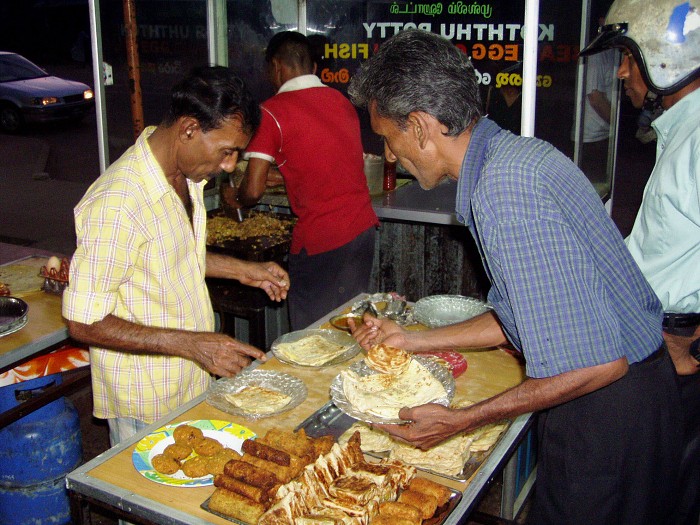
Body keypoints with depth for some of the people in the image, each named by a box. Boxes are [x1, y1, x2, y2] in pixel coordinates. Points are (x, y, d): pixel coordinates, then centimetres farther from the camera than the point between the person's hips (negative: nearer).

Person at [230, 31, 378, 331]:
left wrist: (235, 201, 11)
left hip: (319, 241, -7)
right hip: (363, 228, 7)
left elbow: (253, 190, -11)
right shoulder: (341, 101, 11)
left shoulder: (273, 111, -9)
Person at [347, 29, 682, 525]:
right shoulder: (512, 154, 4)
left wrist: (460, 421, -18)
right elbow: (519, 317, 12)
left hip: (609, 414, -9)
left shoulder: (506, 186, -28)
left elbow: (595, 362, -28)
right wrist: (412, 339, 18)